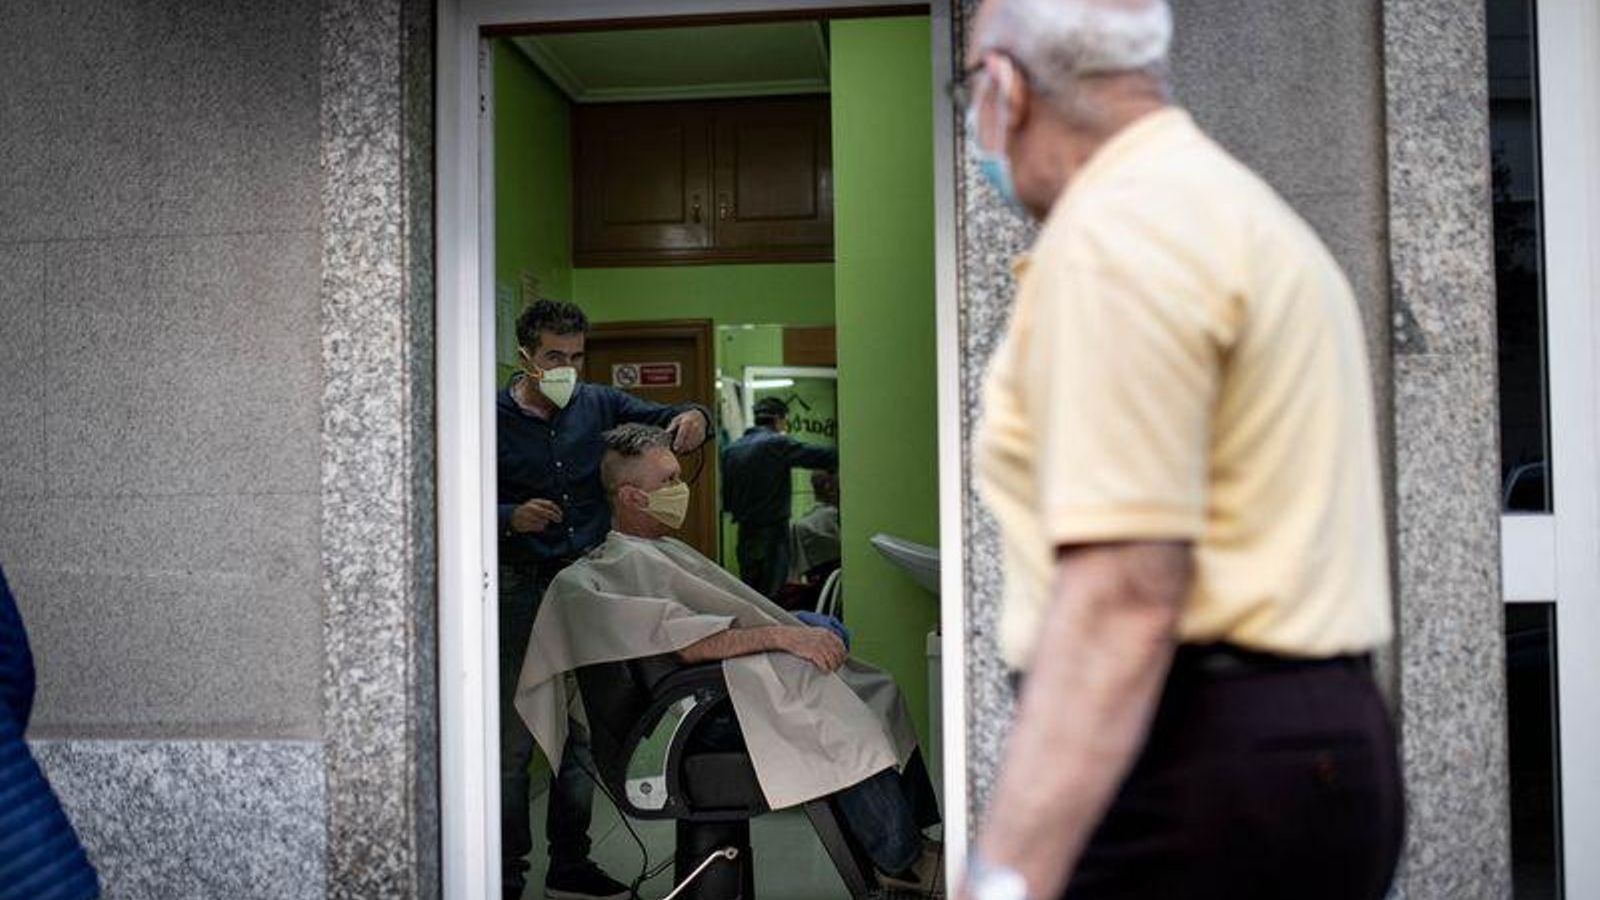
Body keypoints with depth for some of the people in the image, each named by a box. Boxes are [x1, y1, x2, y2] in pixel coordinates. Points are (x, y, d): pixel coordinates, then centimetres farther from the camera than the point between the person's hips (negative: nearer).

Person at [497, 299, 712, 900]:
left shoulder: (600, 406, 7)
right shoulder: (494, 420, -3)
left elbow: (664, 421, 10)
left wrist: (692, 416, -13)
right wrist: (510, 517, -24)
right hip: (521, 592, -4)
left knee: (583, 735, 13)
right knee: (512, 742, -3)